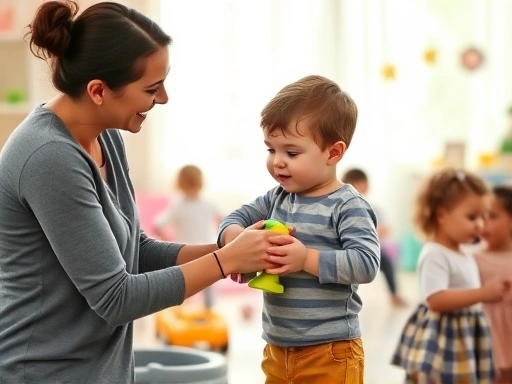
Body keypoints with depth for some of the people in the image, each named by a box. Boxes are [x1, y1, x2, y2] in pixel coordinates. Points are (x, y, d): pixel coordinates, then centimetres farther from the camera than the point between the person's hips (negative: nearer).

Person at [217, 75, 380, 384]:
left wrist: (307, 259, -26)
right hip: (278, 347, 7)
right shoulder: (277, 198, 6)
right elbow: (236, 218, 15)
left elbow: (367, 263, -22)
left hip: (330, 351, -7)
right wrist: (235, 238, -9)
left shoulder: (347, 206, -14)